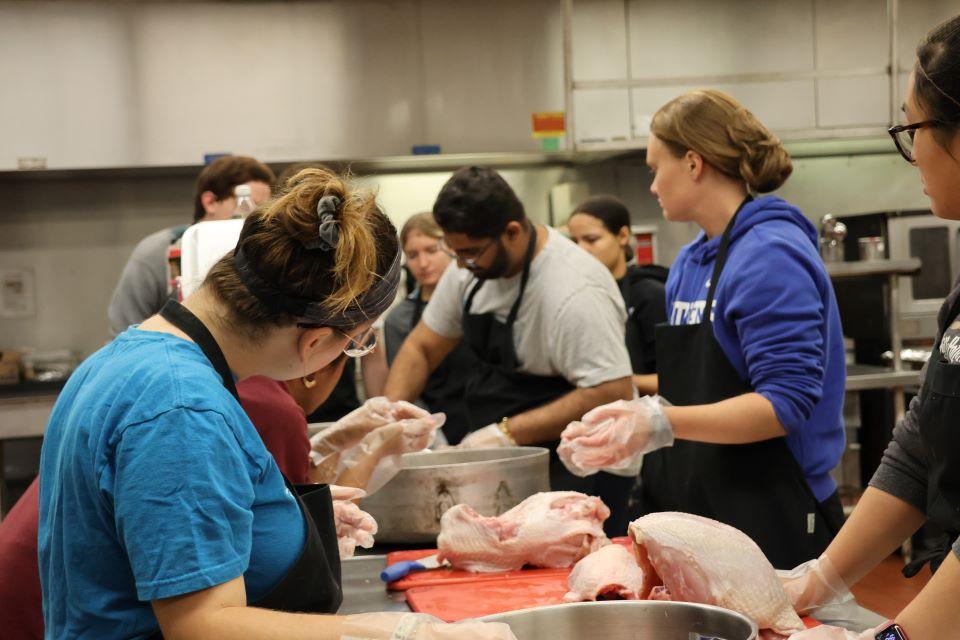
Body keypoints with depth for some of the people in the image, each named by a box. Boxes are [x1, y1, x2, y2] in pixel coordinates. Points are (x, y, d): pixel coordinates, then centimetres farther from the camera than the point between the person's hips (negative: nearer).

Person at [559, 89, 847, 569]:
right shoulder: (689, 262, 14)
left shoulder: (771, 254, -14)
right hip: (695, 510, 8)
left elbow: (786, 402, -21)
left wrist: (663, 423, -29)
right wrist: (618, 432, 9)